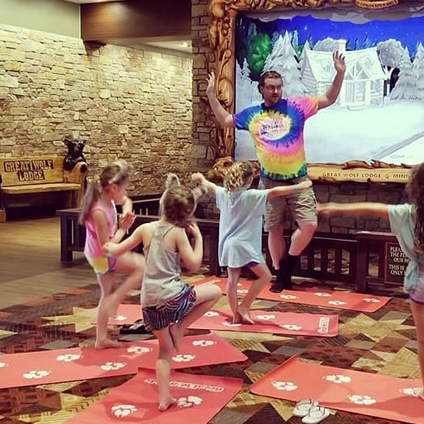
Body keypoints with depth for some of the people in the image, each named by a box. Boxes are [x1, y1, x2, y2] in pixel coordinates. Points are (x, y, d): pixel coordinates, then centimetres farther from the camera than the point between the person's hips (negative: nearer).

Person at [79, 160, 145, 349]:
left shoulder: (108, 198, -6)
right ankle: (116, 299, -1)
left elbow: (126, 201, 17)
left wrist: (126, 213, -4)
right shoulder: (99, 212, -32)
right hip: (102, 257, -9)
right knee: (144, 266, -8)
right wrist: (123, 228, -19)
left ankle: (101, 339, 28)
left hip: (103, 255, 9)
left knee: (107, 293, 18)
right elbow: (107, 246, -28)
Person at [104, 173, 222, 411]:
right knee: (215, 292, 15)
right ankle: (179, 328, 8)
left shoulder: (145, 229, 5)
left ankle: (164, 398, 19)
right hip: (172, 297, -6)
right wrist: (198, 236, 1)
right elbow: (194, 265, -8)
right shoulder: (178, 233, -9)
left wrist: (108, 246, 31)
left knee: (165, 350, 21)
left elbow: (117, 251, 10)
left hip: (149, 301, 6)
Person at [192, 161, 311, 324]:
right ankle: (244, 307, 3)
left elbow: (210, 186, 26)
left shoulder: (224, 193, 6)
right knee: (265, 275, 4)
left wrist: (201, 179, 47)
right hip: (244, 245, -7)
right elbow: (274, 192, -21)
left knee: (232, 280, 8)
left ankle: (236, 315, 15)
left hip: (228, 245, 7)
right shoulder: (252, 196, -13)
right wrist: (298, 187, -20)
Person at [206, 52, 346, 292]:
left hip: (299, 179, -1)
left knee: (310, 224, -12)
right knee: (275, 230, 7)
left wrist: (340, 74, -11)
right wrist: (211, 94, 12)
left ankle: (288, 264, 9)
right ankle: (281, 276, 21)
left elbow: (329, 100, 2)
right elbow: (225, 120, 18)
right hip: (270, 182, 1)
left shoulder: (296, 106, -1)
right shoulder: (252, 114, 5)